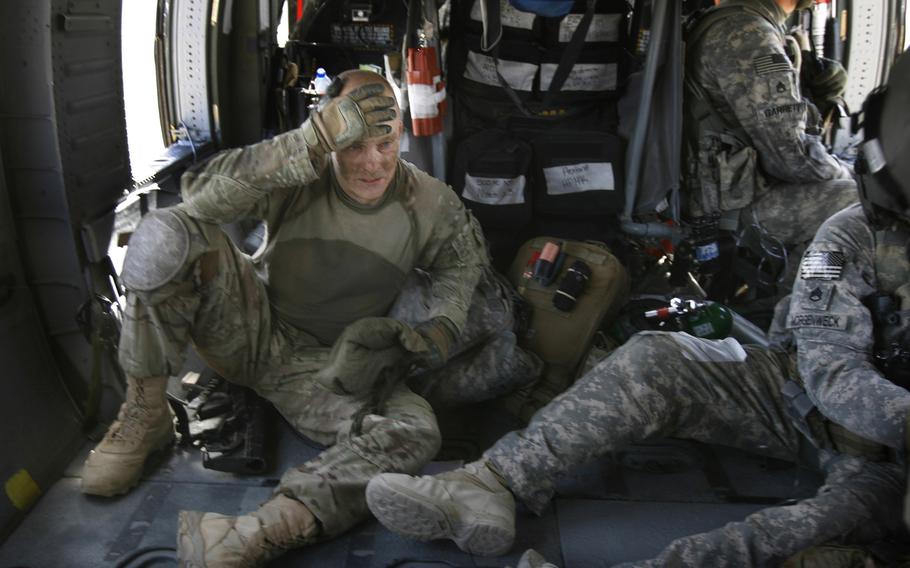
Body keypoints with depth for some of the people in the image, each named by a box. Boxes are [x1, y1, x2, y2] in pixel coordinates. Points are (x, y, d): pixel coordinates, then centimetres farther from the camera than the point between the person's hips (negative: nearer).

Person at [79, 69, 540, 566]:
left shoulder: (431, 206, -7)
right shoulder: (299, 178, -17)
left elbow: (462, 263, 11)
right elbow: (199, 197, -33)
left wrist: (445, 326, -11)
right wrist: (309, 143, -44)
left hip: (323, 365, 1)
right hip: (252, 328, -1)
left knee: (415, 432, -28)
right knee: (166, 234, -27)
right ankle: (144, 417, -12)